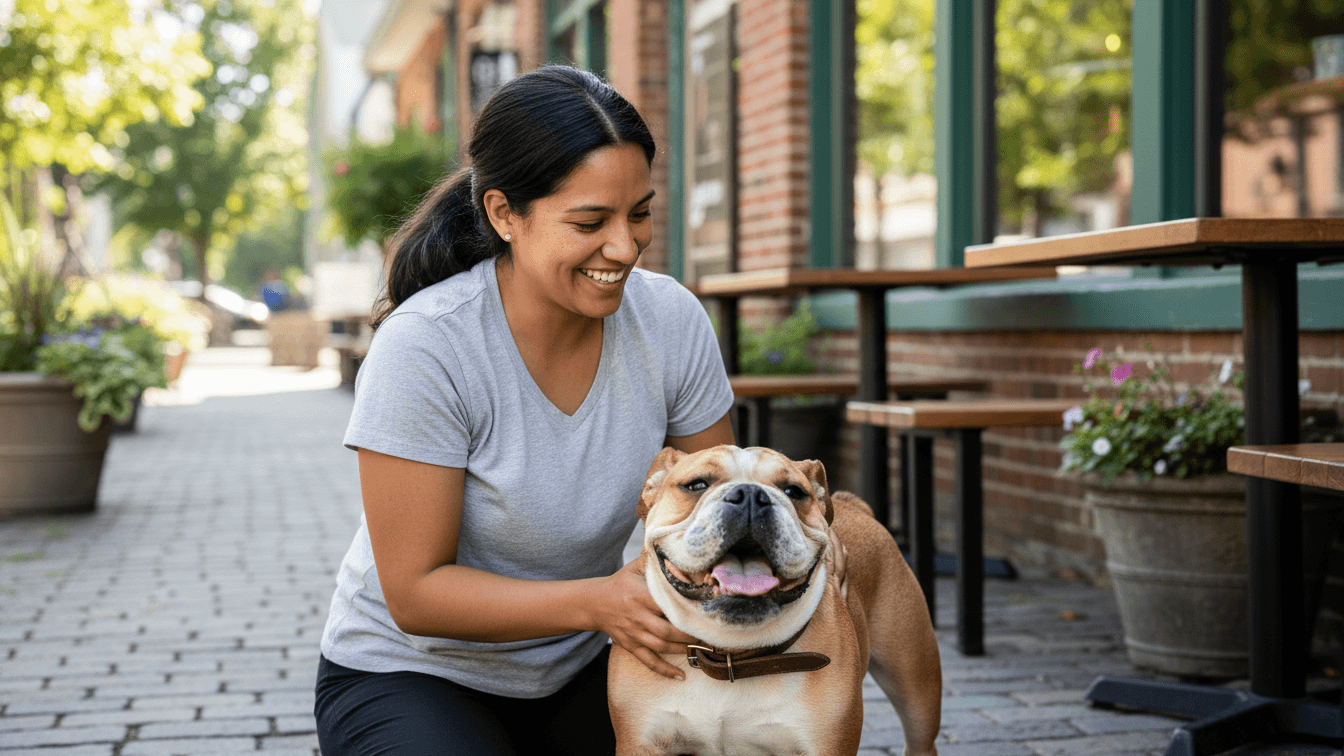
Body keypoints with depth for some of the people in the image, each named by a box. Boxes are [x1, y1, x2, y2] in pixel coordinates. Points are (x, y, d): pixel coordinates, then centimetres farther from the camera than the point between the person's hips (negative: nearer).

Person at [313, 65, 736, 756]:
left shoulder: (671, 321, -12)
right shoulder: (423, 349, -26)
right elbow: (416, 593, -22)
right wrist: (599, 601, -34)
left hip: (579, 670, 4)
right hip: (410, 674, -3)